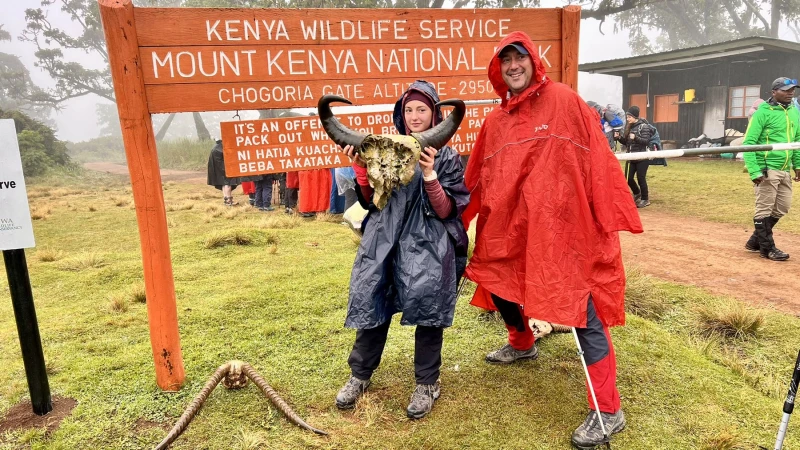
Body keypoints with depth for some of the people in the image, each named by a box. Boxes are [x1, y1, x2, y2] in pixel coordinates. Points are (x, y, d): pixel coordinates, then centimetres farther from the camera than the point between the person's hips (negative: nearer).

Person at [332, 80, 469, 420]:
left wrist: (429, 174, -21)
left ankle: (427, 383, 17)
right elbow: (371, 201, 9)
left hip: (427, 247, -3)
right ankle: (360, 374, 25)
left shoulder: (447, 157, 2)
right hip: (383, 243, 3)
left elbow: (446, 211, -7)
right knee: (371, 305, 3)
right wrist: (360, 168, -7)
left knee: (427, 310, -6)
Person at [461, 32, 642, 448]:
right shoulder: (495, 121, 11)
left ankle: (608, 411, 8)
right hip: (509, 229, 7)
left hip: (562, 228, -6)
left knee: (584, 312, -4)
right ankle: (522, 344, 51)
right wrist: (456, 218, 16)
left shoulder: (564, 101, -5)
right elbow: (479, 180, 16)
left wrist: (609, 217, -13)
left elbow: (598, 161, -9)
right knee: (498, 286, 20)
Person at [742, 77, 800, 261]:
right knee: (764, 209, 1)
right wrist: (754, 171, -21)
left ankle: (755, 241, 26)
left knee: (782, 208, 13)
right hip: (767, 169, -8)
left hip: (785, 170, 8)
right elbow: (748, 143, -14)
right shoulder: (763, 112, -10)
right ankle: (767, 248, 11)